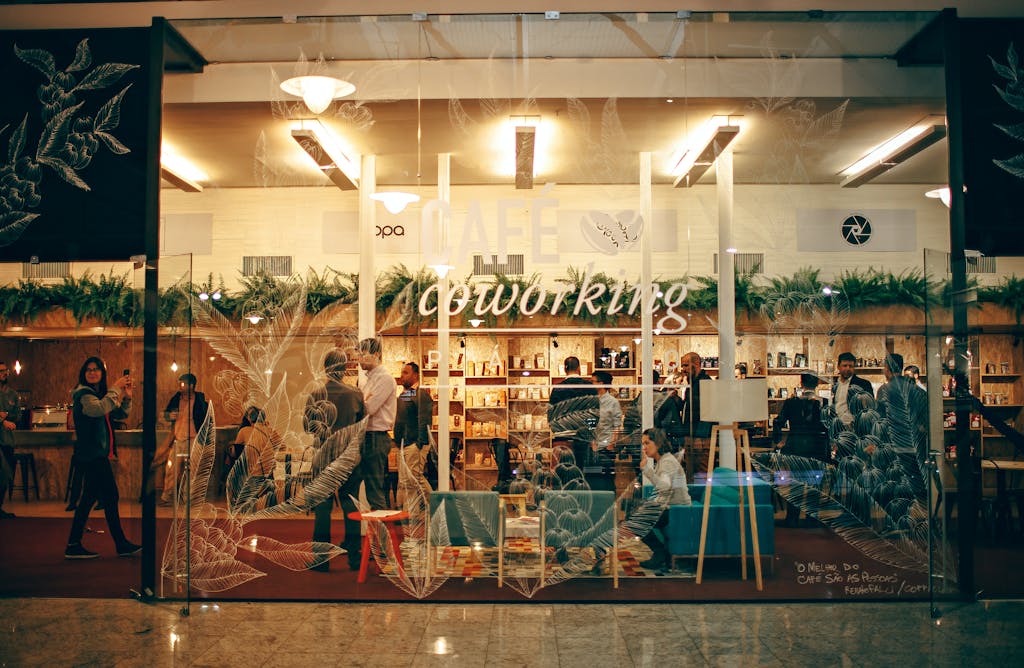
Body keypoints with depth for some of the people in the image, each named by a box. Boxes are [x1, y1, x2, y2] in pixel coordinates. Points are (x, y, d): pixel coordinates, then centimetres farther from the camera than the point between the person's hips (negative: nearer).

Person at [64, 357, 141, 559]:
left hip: (96, 455, 10)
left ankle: (74, 546, 16)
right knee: (110, 497, -5)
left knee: (89, 498, 11)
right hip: (92, 455, -9)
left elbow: (120, 414, 15)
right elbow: (100, 409, -30)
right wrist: (115, 388, -21)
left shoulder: (100, 394, 17)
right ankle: (122, 545, 2)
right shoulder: (83, 394, -10)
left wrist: (127, 396, -2)